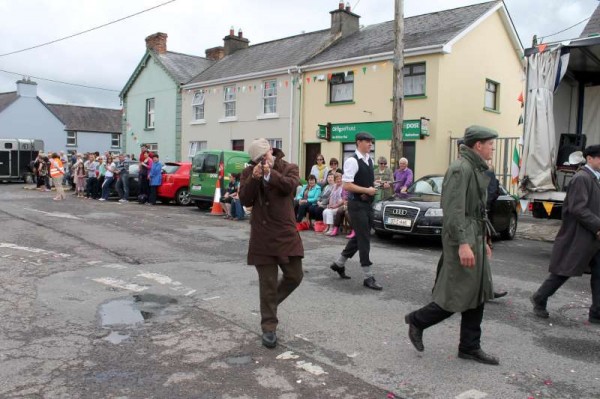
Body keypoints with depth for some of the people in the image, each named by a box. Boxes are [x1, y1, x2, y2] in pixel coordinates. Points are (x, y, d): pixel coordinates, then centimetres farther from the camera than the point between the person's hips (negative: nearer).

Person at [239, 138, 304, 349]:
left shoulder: (289, 168, 2)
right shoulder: (249, 173, 6)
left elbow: (290, 186, -19)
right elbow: (245, 200, -7)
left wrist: (270, 173, -21)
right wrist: (254, 178, -17)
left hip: (286, 234, 1)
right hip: (262, 236, 0)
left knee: (295, 276, 7)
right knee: (268, 283, 3)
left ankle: (271, 302, 34)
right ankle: (269, 328, 14)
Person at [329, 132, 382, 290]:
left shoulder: (370, 160, 11)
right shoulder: (352, 161, -16)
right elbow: (347, 185, -21)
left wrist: (370, 190, 3)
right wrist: (367, 190, -18)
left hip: (367, 204, 9)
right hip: (357, 205, -9)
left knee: (359, 237, 16)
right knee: (364, 240, -4)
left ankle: (339, 264, 32)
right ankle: (368, 277, 4)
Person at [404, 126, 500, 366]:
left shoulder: (476, 169, 17)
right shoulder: (460, 168, -15)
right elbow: (453, 210, -23)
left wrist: (482, 241, 21)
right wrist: (463, 243, -27)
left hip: (474, 238, 10)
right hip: (462, 239, -10)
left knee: (478, 295, 10)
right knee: (459, 295, -4)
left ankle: (470, 348, 19)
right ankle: (417, 321, 14)